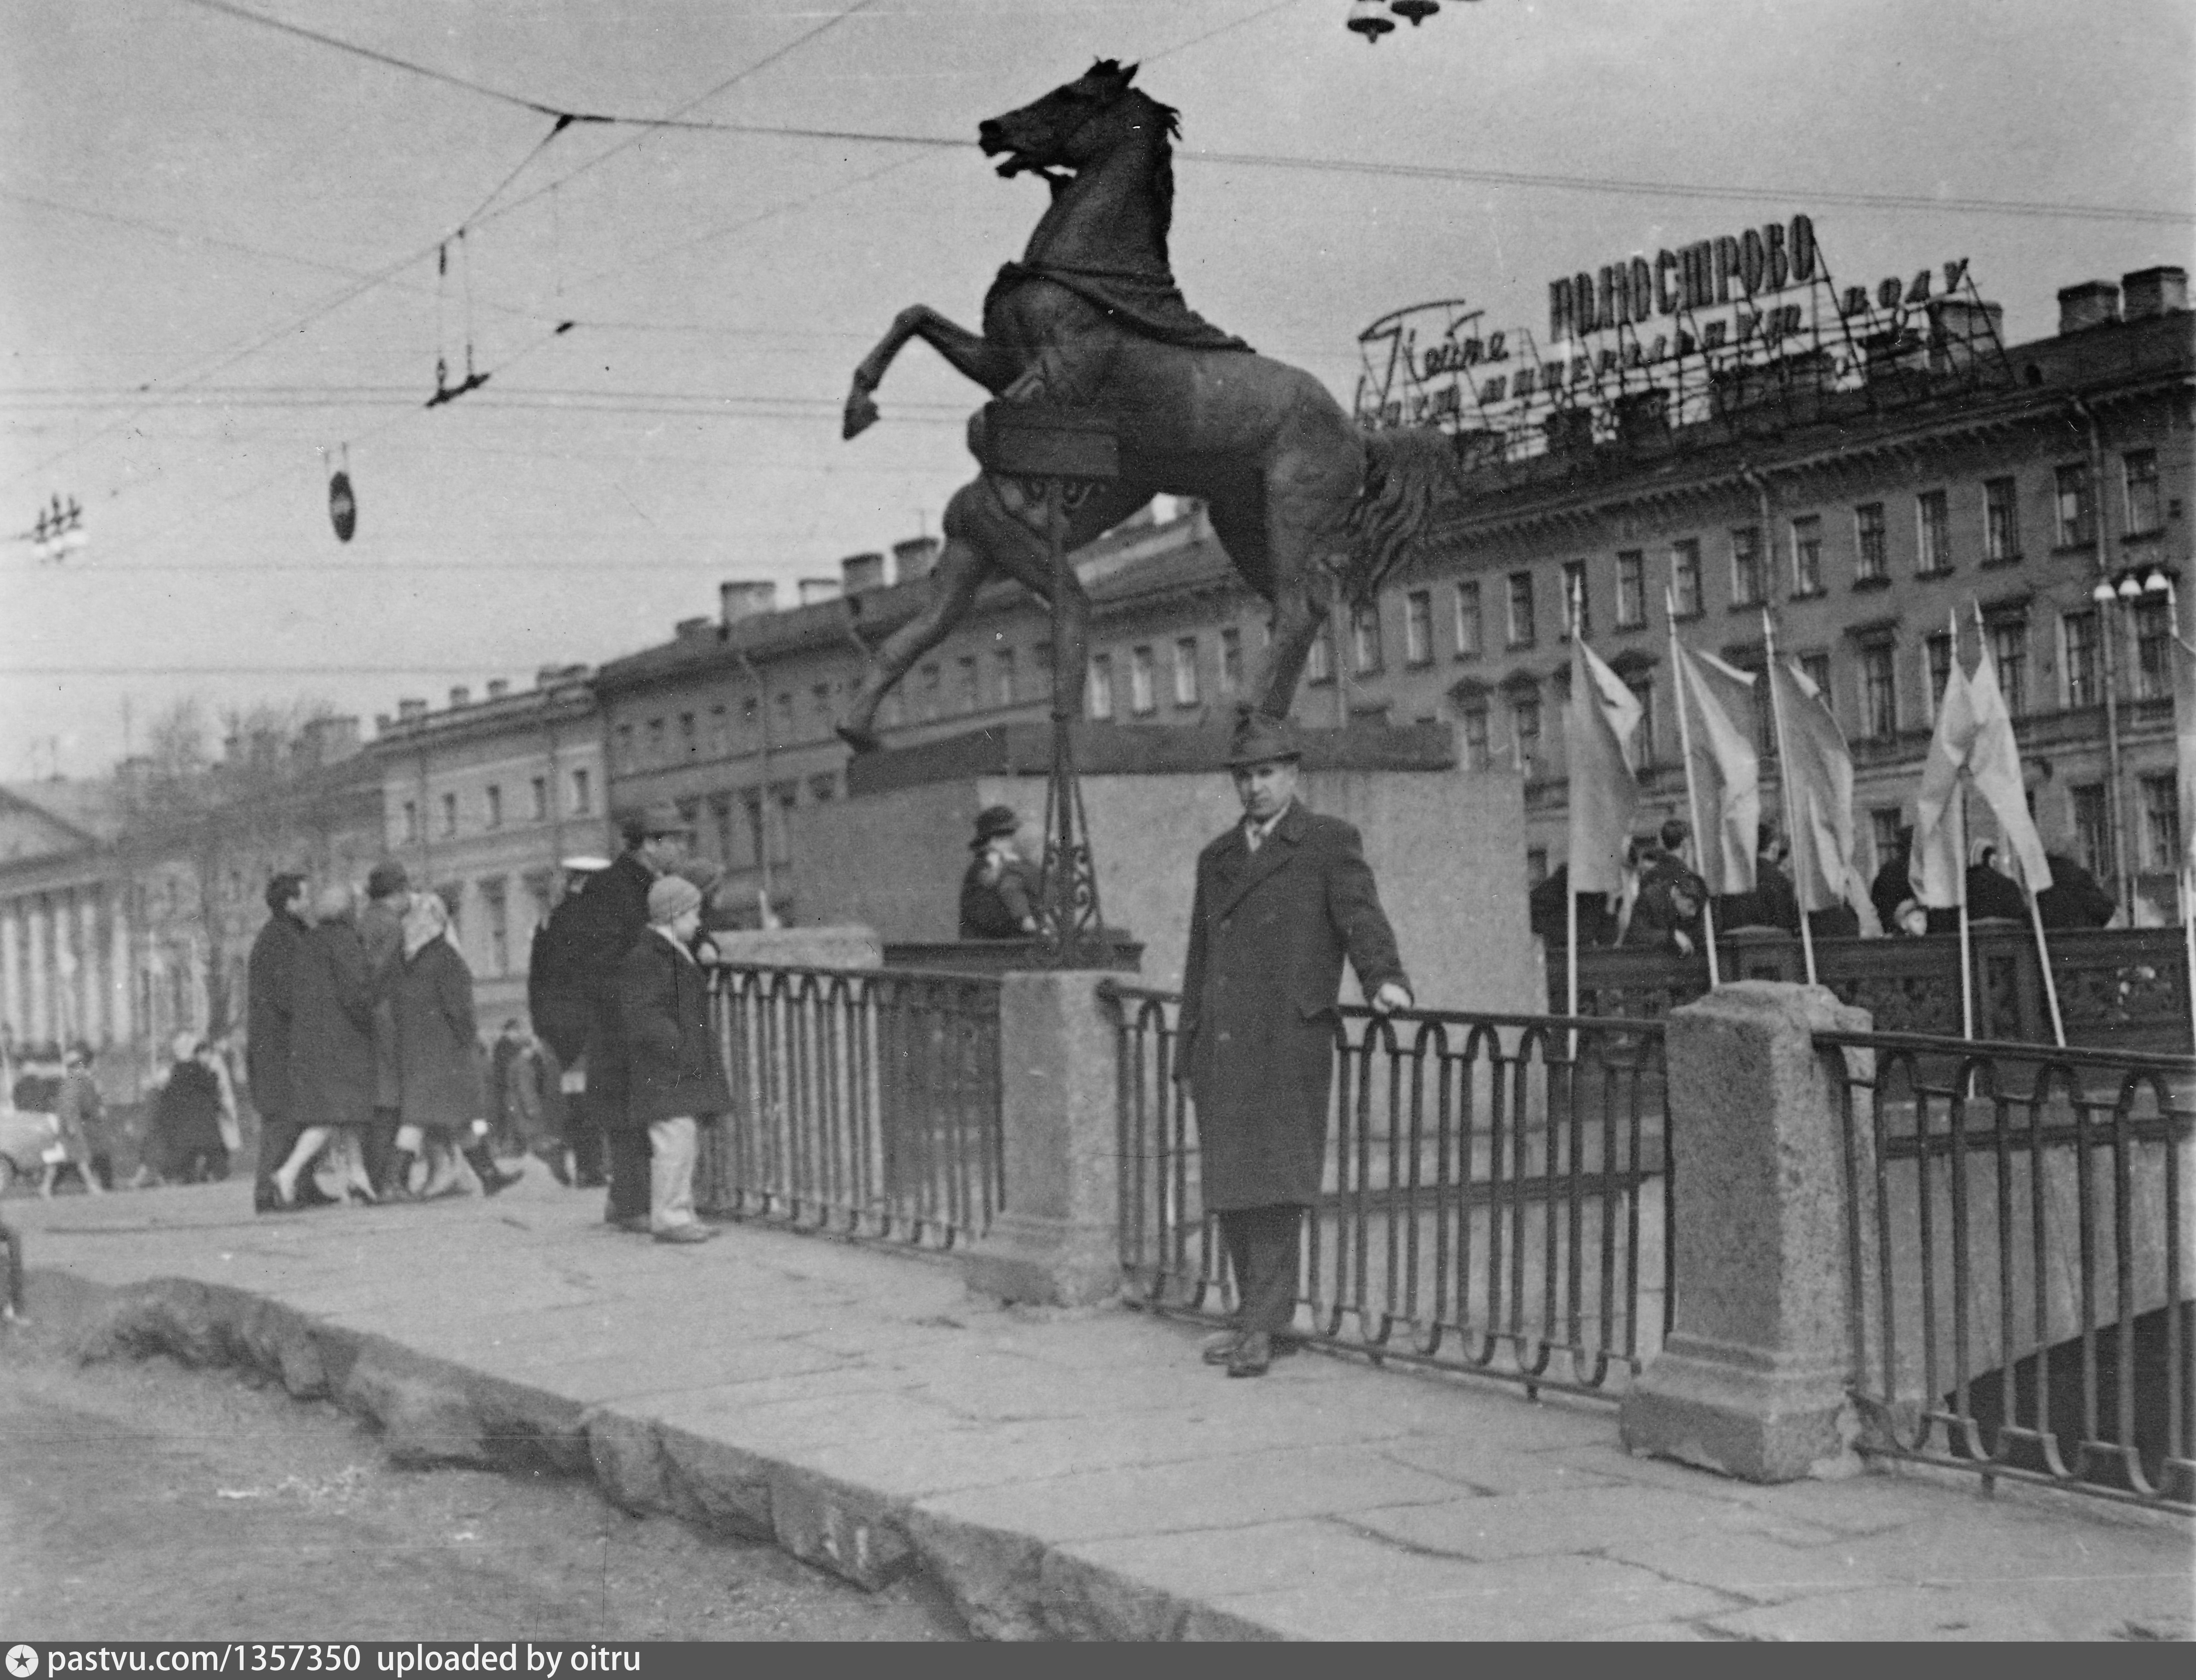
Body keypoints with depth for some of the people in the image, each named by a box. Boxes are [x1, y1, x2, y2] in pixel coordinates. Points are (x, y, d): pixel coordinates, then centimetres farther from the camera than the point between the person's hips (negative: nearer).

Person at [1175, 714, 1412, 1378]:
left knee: (1274, 1187, -9)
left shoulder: (1329, 842, 5)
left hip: (1286, 1046, -6)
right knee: (1230, 1191, 6)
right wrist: (1188, 1055, 19)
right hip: (1221, 1050, 6)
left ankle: (1264, 1326, -6)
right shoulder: (1217, 858, 21)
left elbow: (1361, 914, -8)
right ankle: (1259, 1319, 15)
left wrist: (1384, 978, -27)